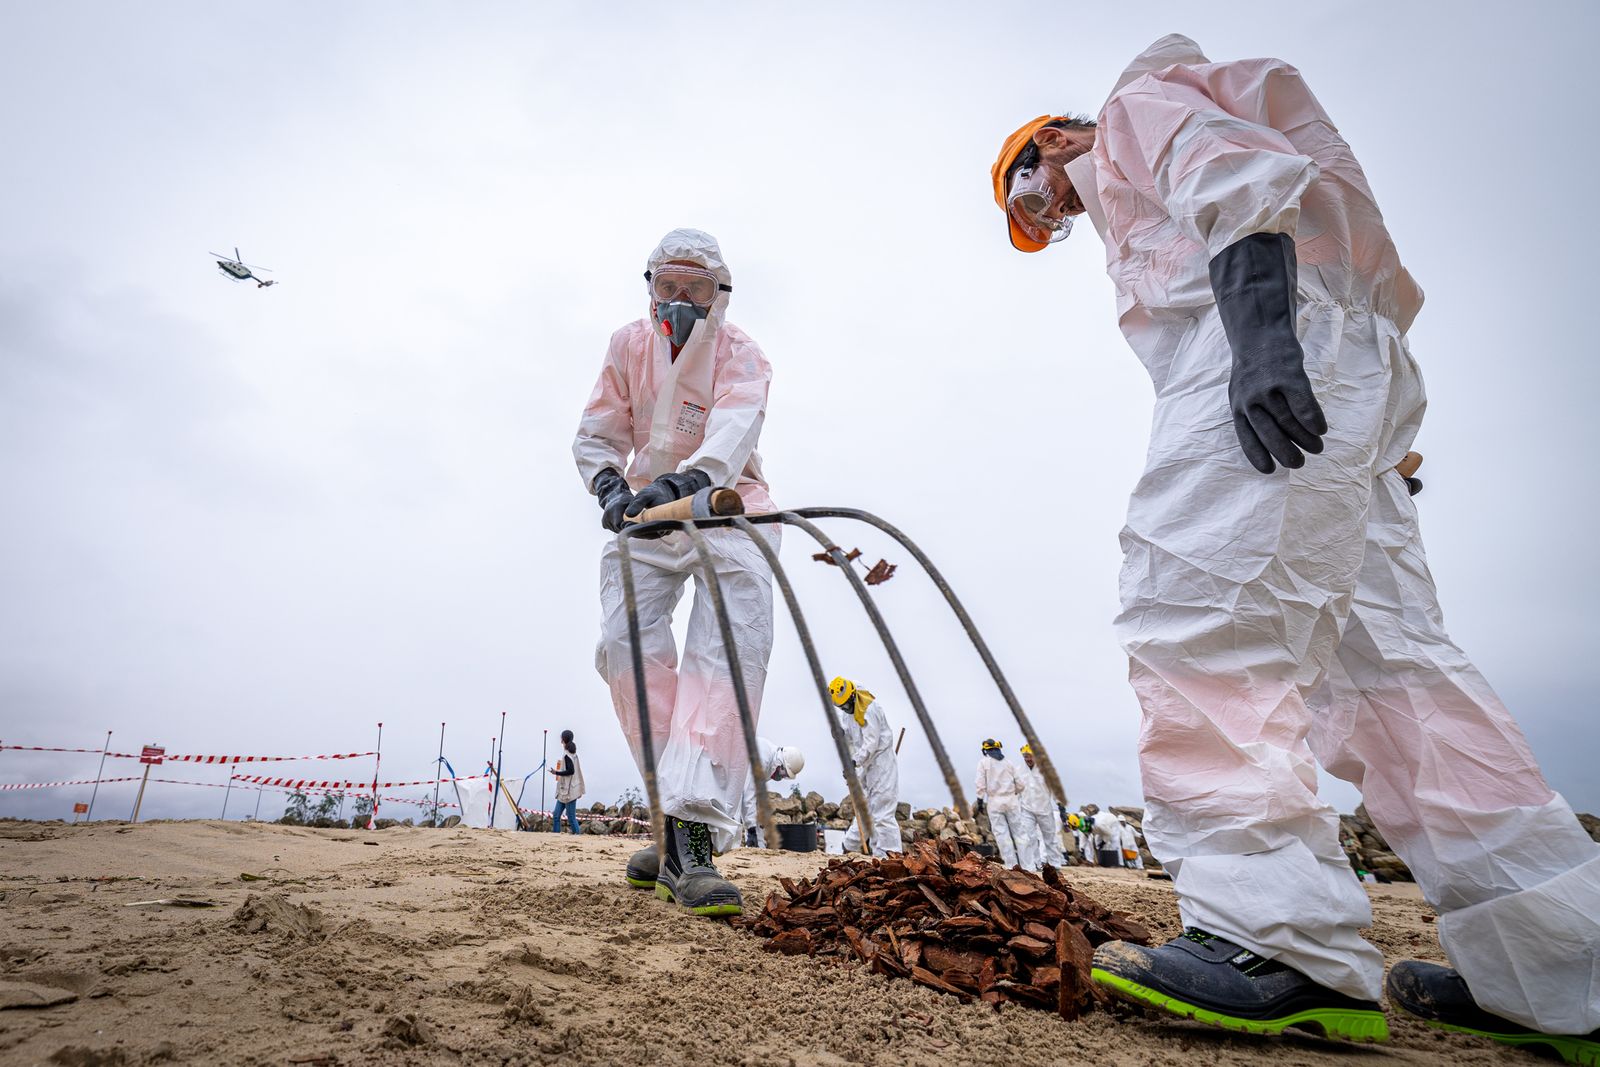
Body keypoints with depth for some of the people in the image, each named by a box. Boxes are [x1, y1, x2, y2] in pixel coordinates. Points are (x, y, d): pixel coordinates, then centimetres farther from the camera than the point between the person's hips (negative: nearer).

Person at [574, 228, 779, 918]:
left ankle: (692, 840, -27)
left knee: (730, 652, -22)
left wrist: (689, 478, -48)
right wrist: (612, 487, -18)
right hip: (647, 510, 4)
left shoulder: (739, 351, -5)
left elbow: (736, 426, -26)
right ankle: (680, 809, -7)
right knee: (627, 643, -16)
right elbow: (596, 436, 6)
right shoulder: (629, 345, 6)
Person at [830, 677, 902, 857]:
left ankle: (888, 853, -7)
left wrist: (855, 761, -32)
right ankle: (850, 846, 28)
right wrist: (842, 734, -6)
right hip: (864, 763, 9)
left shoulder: (870, 709, -22)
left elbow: (871, 743, -26)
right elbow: (852, 737, 15)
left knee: (881, 810, -10)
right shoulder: (849, 711, 7)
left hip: (880, 763, -9)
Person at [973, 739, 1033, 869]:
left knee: (1001, 833, 0)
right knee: (1019, 831, 5)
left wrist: (980, 801, -1)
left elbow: (981, 784, -7)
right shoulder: (1008, 763, 10)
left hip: (994, 801, -3)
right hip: (1011, 800, 3)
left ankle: (1012, 864, -3)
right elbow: (1019, 785, 9)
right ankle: (1027, 862, 3)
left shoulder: (983, 762, 0)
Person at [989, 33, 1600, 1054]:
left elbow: (1242, 176, -6)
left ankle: (1287, 943, -26)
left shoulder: (1134, 108, 17)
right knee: (1386, 655, 1)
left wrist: (1260, 336, -22)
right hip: (1349, 390, 9)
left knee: (1201, 612, -21)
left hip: (1284, 333, -9)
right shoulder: (1133, 205, 40)